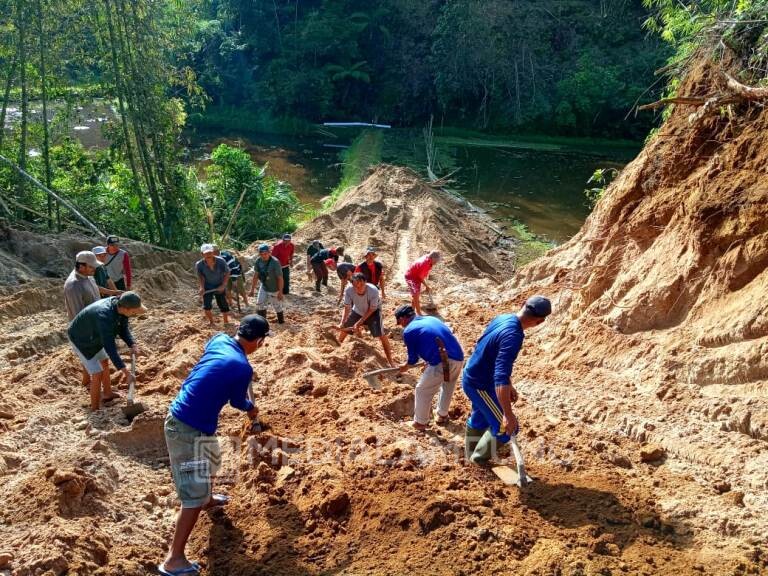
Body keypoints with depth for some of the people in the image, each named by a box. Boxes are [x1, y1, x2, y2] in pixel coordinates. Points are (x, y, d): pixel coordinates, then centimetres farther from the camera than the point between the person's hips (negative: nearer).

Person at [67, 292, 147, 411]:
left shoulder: (121, 305, -20)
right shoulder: (105, 316, -44)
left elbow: (123, 329, -7)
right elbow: (109, 347, -44)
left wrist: (133, 346, -24)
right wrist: (124, 371, -44)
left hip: (93, 336, 8)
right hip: (80, 340, -8)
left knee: (104, 363, 24)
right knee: (97, 374, -7)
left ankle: (108, 394, 44)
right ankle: (95, 408, 11)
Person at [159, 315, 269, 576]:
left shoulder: (219, 340, 1)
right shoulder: (243, 368, -18)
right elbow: (237, 401, 1)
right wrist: (251, 409, 23)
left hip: (176, 416, 9)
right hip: (191, 431, -9)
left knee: (210, 457, 34)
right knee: (195, 496, 1)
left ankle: (208, 497, 59)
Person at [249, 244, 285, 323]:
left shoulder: (275, 262, -27)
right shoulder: (258, 261, -9)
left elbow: (280, 278, -22)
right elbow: (256, 275, 3)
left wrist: (280, 292, -20)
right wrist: (252, 289, 5)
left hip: (274, 289, -6)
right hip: (263, 287, 6)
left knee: (277, 306, 9)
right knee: (259, 305, 10)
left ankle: (281, 321, 31)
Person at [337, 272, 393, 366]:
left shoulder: (373, 291, -38)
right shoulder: (348, 290, -31)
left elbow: (371, 310, -24)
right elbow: (347, 308, -19)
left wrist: (359, 323, -24)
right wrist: (342, 323, -32)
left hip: (372, 312, -3)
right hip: (357, 311, 4)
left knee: (381, 334, -16)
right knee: (343, 329, 8)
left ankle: (390, 362, -4)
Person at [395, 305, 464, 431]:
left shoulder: (408, 331, 3)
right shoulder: (431, 318, 22)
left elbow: (413, 358, 9)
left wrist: (406, 366, 33)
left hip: (442, 362, -7)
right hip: (458, 358, 7)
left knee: (422, 391, 16)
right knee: (448, 385, 34)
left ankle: (420, 423, 30)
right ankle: (442, 415, 48)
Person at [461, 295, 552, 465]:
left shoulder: (503, 318, -3)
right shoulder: (513, 336, -33)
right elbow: (501, 378, -39)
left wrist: (509, 386, 19)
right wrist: (508, 414, -37)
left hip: (472, 377, 9)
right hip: (480, 385, -9)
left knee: (479, 418, 31)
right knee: (506, 427, 4)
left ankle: (471, 454, 53)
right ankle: (480, 459, 24)